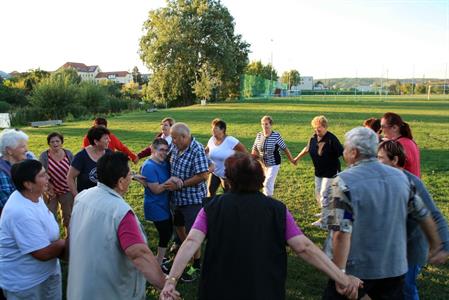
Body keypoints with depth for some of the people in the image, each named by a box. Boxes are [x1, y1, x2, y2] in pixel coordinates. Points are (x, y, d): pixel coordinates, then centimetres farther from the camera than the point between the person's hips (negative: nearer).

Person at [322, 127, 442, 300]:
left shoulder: (344, 181, -17)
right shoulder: (400, 176, 0)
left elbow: (342, 232, -23)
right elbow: (423, 215, 10)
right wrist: (436, 245, 26)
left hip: (357, 269, -4)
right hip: (394, 266, 5)